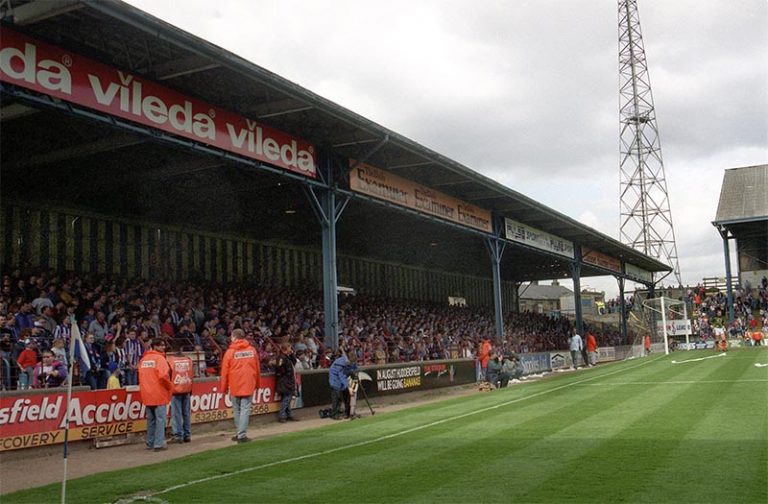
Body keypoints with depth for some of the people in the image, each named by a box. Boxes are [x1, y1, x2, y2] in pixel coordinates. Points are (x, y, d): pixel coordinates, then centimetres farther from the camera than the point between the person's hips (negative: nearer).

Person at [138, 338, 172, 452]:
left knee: (150, 419, 14)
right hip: (159, 394, -7)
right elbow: (163, 375, -21)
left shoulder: (143, 359, 11)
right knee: (160, 419, -3)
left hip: (147, 395, 7)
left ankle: (150, 443, 19)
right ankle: (159, 444, -6)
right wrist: (170, 386, -6)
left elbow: (141, 376, 14)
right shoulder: (159, 358, -11)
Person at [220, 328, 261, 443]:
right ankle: (241, 435, -4)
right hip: (248, 385, 1)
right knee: (245, 409, 0)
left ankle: (240, 433, 20)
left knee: (236, 410, 13)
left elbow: (225, 371, -2)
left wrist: (223, 387, 6)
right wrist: (257, 384, 17)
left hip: (235, 386, 0)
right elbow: (257, 369, 7)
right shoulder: (252, 350, 2)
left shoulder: (230, 352, -4)